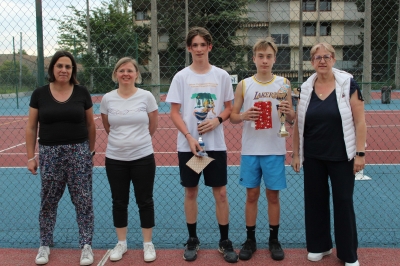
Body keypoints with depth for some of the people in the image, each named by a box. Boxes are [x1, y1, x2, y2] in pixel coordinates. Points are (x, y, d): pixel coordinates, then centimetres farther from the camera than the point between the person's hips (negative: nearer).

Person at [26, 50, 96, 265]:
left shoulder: (82, 93, 0)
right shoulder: (39, 94, 1)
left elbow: (90, 125, 8)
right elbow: (31, 128, 5)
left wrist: (90, 152, 9)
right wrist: (31, 156, 2)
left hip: (79, 152, 0)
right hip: (49, 153, 1)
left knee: (83, 200, 2)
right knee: (48, 201, 9)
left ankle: (86, 245, 13)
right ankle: (44, 245, 25)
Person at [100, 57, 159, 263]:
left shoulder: (146, 96, -6)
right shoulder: (107, 99, -2)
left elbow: (153, 125, 5)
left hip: (143, 157, -2)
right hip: (115, 158, 2)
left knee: (145, 201, 7)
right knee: (119, 202, 11)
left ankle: (148, 244, 21)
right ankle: (121, 243, 27)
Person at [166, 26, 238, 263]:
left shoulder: (222, 75, 3)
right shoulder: (181, 77, 0)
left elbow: (229, 108, 9)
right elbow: (175, 113, -2)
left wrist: (217, 120, -13)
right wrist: (189, 137, -15)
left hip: (216, 145, 0)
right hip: (188, 145, 0)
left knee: (221, 193, 4)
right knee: (191, 192, 9)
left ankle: (225, 241, 18)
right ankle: (192, 240, 24)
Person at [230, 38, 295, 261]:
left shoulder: (283, 83, 0)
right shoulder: (244, 85, 1)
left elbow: (292, 118, 3)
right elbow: (233, 117, 4)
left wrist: (288, 111, -20)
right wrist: (243, 116, -18)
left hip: (275, 150, 0)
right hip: (250, 150, 1)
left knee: (273, 195, 8)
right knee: (252, 194, 8)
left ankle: (274, 239, 22)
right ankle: (250, 239, 21)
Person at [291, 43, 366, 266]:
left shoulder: (348, 84, -7)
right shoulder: (306, 88, 2)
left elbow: (360, 121, -8)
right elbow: (298, 124, 6)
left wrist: (360, 153, -11)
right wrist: (296, 153, 5)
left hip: (341, 156, -3)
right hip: (313, 157, 3)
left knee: (343, 202, 5)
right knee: (315, 199, 11)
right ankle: (320, 246, 30)